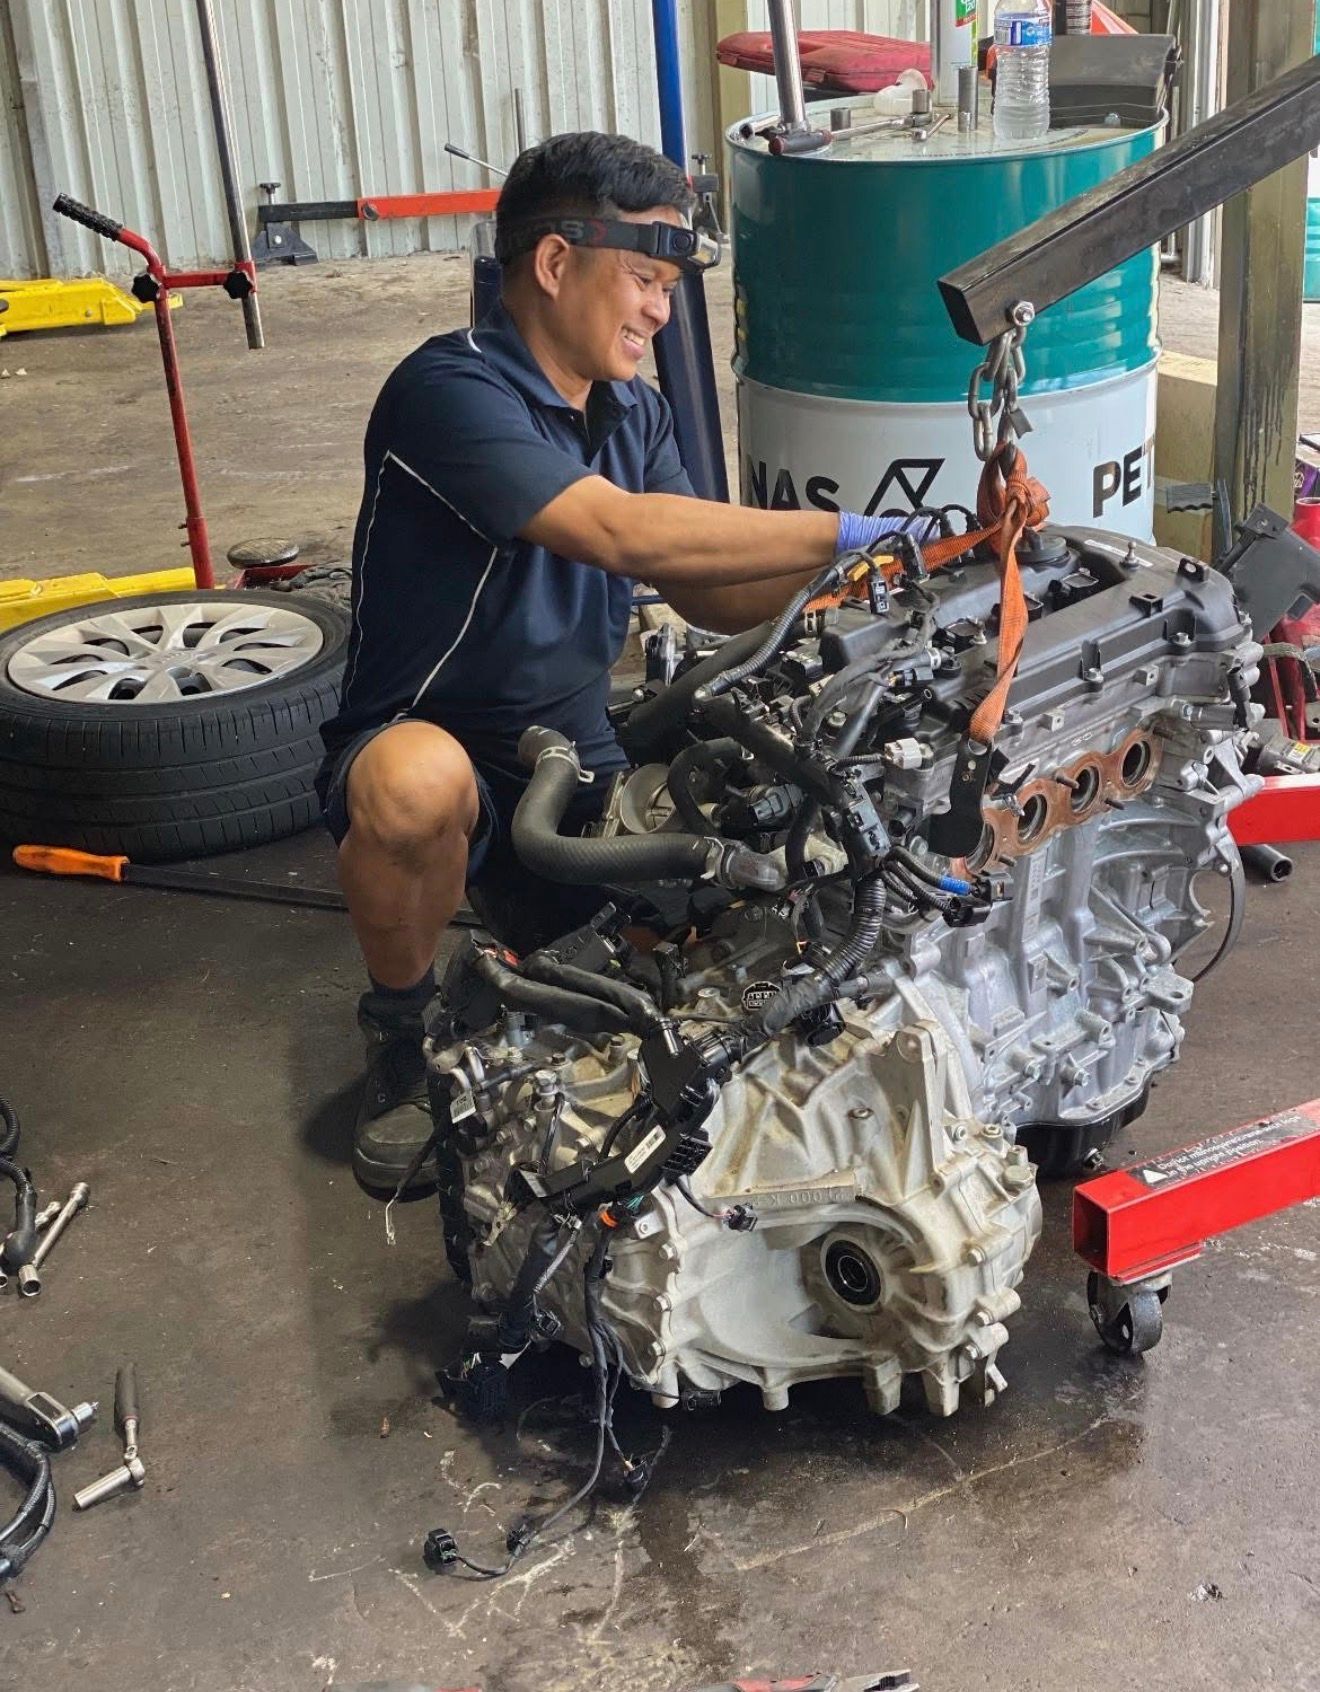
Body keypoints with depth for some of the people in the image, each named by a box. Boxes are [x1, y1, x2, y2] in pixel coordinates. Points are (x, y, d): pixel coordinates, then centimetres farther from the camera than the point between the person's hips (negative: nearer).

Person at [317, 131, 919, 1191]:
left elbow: (715, 599, 3)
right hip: (418, 750, -6)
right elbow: (623, 534, -32)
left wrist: (842, 566, -12)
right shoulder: (451, 390, -19)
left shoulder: (635, 414, 8)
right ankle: (403, 1033, -10)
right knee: (421, 779, -40)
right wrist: (847, 534, -28)